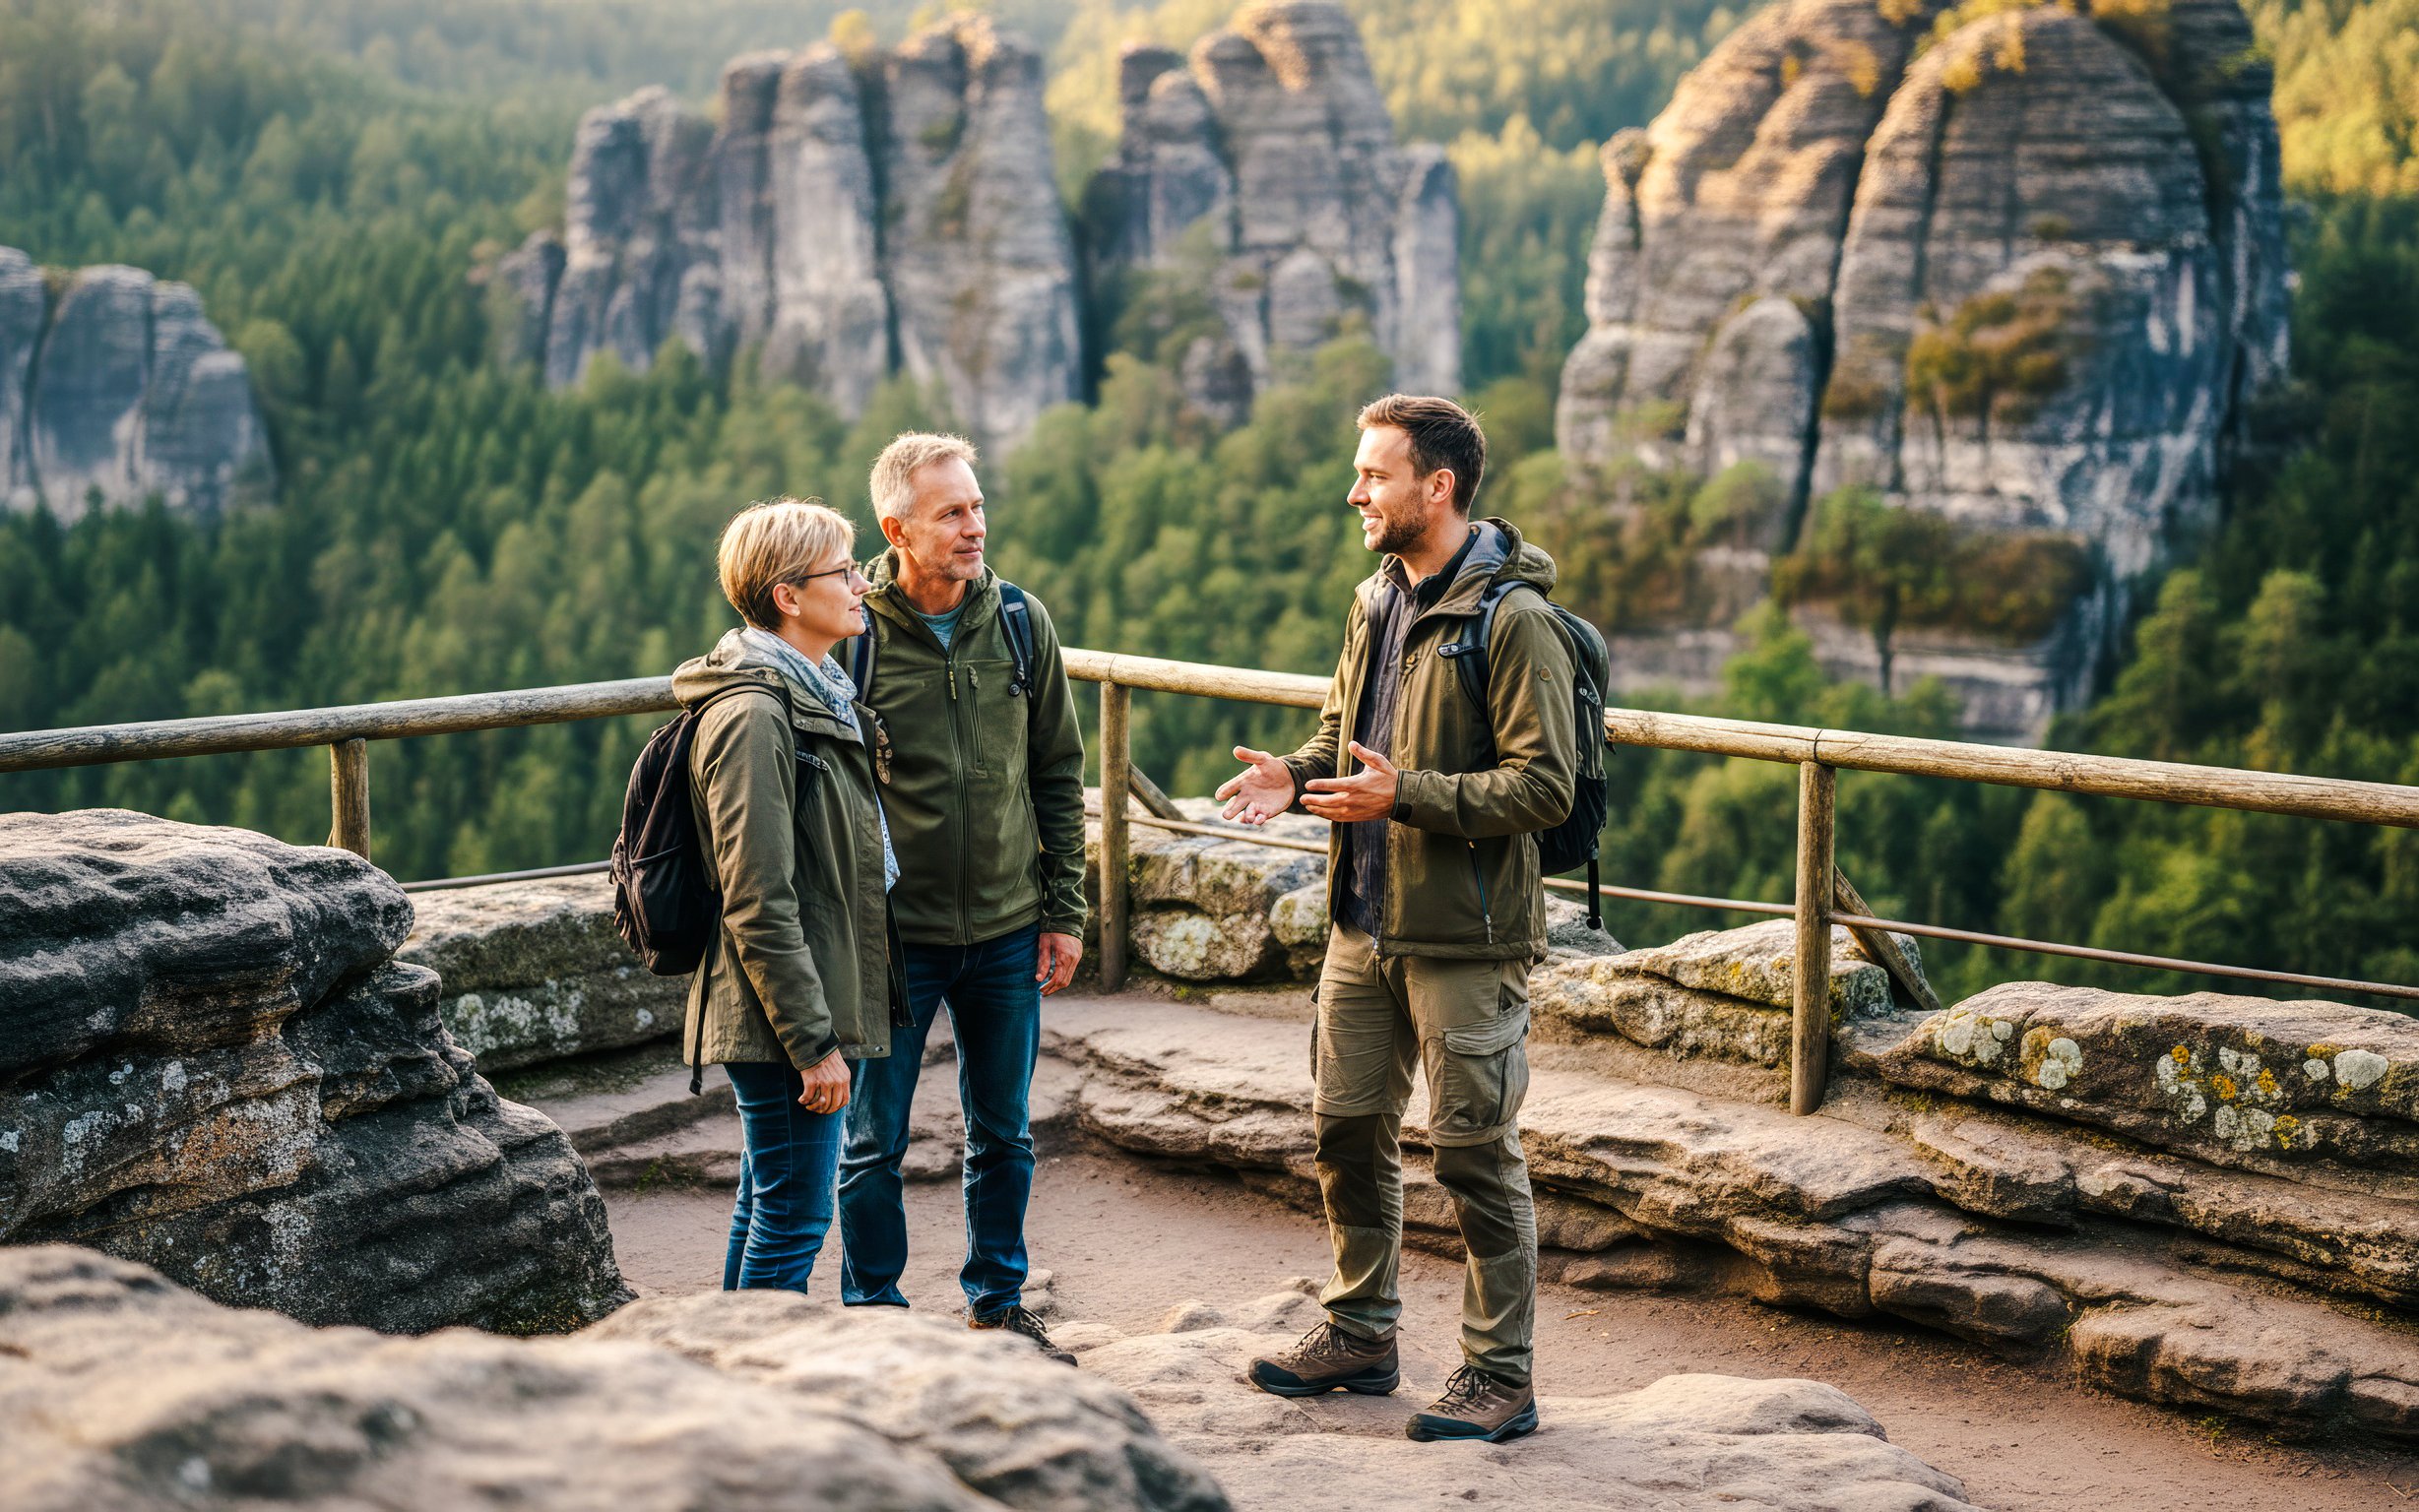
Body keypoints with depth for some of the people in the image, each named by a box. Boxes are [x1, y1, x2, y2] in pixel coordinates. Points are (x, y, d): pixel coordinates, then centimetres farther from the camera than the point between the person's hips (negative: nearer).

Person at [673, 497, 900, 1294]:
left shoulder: (817, 694, 13)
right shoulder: (752, 717, -19)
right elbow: (758, 906, -22)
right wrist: (813, 1041, -21)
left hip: (813, 1009, 10)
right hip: (783, 1020, -10)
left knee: (767, 1210, 17)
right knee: (795, 1218, -3)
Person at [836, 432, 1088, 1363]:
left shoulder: (1021, 622, 0)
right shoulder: (852, 634, -11)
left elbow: (1057, 775, 7)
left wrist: (1063, 910, 4)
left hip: (1006, 933, 3)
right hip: (891, 936, -3)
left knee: (1003, 1137, 15)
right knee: (873, 1144, 7)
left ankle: (998, 1303, 32)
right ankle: (874, 1316, 23)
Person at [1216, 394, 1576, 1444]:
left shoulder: (1514, 621, -16)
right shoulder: (1377, 603, 10)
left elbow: (1544, 786, -20)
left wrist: (1404, 795, -26)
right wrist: (1297, 775, 1)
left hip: (1464, 937, -8)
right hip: (1363, 922, 8)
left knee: (1475, 1155, 1)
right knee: (1347, 1129, 16)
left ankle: (1500, 1376, 13)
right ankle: (1360, 1334, 33)